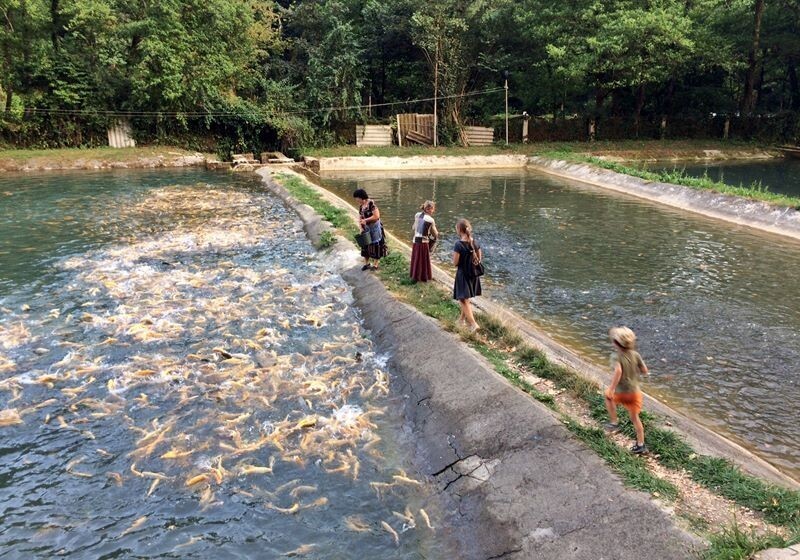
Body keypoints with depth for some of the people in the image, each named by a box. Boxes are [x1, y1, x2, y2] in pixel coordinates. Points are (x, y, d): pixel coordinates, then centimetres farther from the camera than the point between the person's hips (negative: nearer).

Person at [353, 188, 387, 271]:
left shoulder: (371, 203, -20)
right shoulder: (361, 206, 3)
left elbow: (377, 216, -26)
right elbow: (360, 218, 6)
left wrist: (365, 220, -22)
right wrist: (361, 228, -9)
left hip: (374, 227, -7)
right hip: (366, 228, 8)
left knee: (376, 245, 3)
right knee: (366, 244, 13)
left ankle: (375, 265, 12)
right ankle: (366, 263, 25)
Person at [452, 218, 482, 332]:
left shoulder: (458, 245, -21)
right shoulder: (475, 242, -3)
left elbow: (455, 263, -16)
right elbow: (479, 258, 6)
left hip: (463, 274, -6)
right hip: (473, 274, 6)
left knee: (463, 300, 2)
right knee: (465, 298, 24)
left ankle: (473, 323, -7)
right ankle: (463, 317, 39)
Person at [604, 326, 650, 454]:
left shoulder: (616, 357, -20)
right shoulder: (635, 354, -4)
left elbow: (618, 371, -37)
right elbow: (644, 371, 1)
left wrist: (611, 389, -33)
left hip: (621, 392, -4)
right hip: (635, 391, 4)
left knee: (608, 397, 29)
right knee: (635, 417, 17)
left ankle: (614, 423, 32)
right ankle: (640, 445, 21)